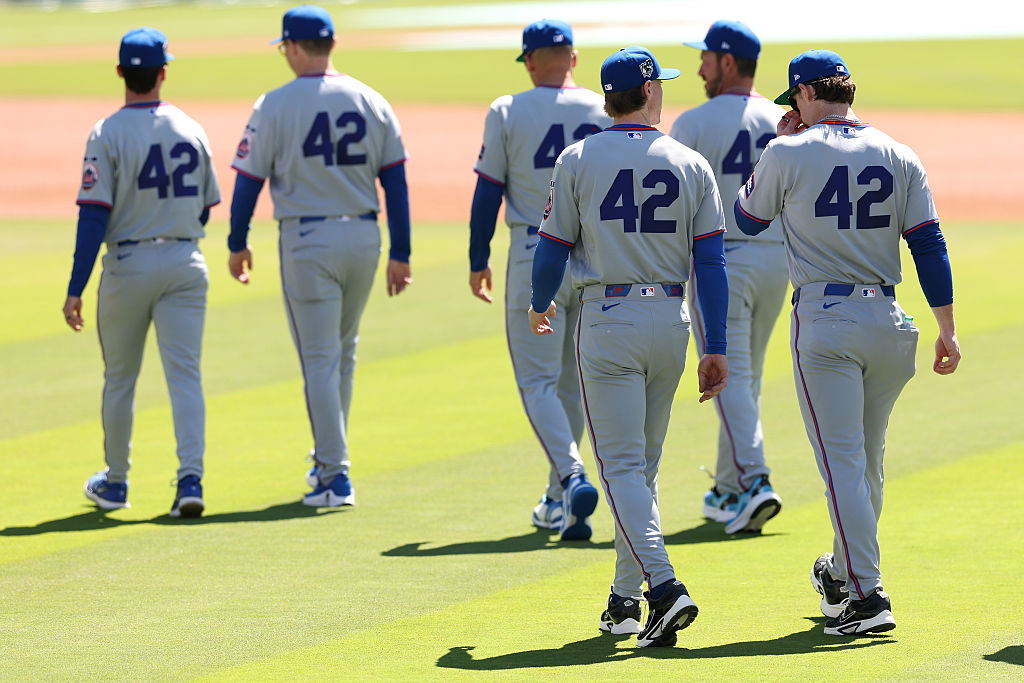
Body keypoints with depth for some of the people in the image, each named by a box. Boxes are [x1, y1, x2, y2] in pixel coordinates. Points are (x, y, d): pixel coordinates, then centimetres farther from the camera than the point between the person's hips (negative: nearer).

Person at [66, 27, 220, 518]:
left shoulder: (108, 134, -11)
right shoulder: (192, 130, 2)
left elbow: (94, 215, -15)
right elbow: (205, 208, 11)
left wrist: (75, 289, -14)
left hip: (128, 264, -2)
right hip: (185, 264, 2)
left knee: (119, 378, 13)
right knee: (185, 375, -2)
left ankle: (115, 482, 25)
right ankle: (190, 478, -18)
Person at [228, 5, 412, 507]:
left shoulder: (275, 106, -7)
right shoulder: (372, 102, 3)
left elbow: (249, 181, -4)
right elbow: (395, 182, 2)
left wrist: (237, 244, 10)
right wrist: (400, 253, 7)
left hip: (308, 240, -4)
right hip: (364, 237, 4)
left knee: (320, 358, -2)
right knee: (342, 354, 20)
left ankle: (335, 477, -7)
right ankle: (328, 459, 31)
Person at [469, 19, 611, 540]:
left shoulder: (508, 113, -5)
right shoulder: (607, 113, 3)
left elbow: (488, 192, -3)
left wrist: (478, 261, 7)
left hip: (534, 257, -3)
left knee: (538, 380, -1)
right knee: (573, 381, 15)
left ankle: (572, 477, -23)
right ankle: (558, 502, 21)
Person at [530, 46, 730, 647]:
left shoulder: (579, 160, -2)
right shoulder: (692, 165, 4)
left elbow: (554, 248, 2)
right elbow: (711, 263, 0)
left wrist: (539, 305, 22)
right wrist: (717, 348, 2)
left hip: (608, 322, -3)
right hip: (671, 322, 3)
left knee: (623, 465, -7)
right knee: (643, 464, 15)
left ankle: (664, 585, -26)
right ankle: (626, 599, 20)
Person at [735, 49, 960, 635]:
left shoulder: (790, 154, -5)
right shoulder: (900, 158, 6)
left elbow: (747, 219, 10)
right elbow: (929, 245, 2)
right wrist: (947, 329, 3)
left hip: (824, 320, -4)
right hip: (888, 322, 5)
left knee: (843, 461, -7)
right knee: (868, 459, 19)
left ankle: (866, 595, -16)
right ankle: (846, 572, 37)